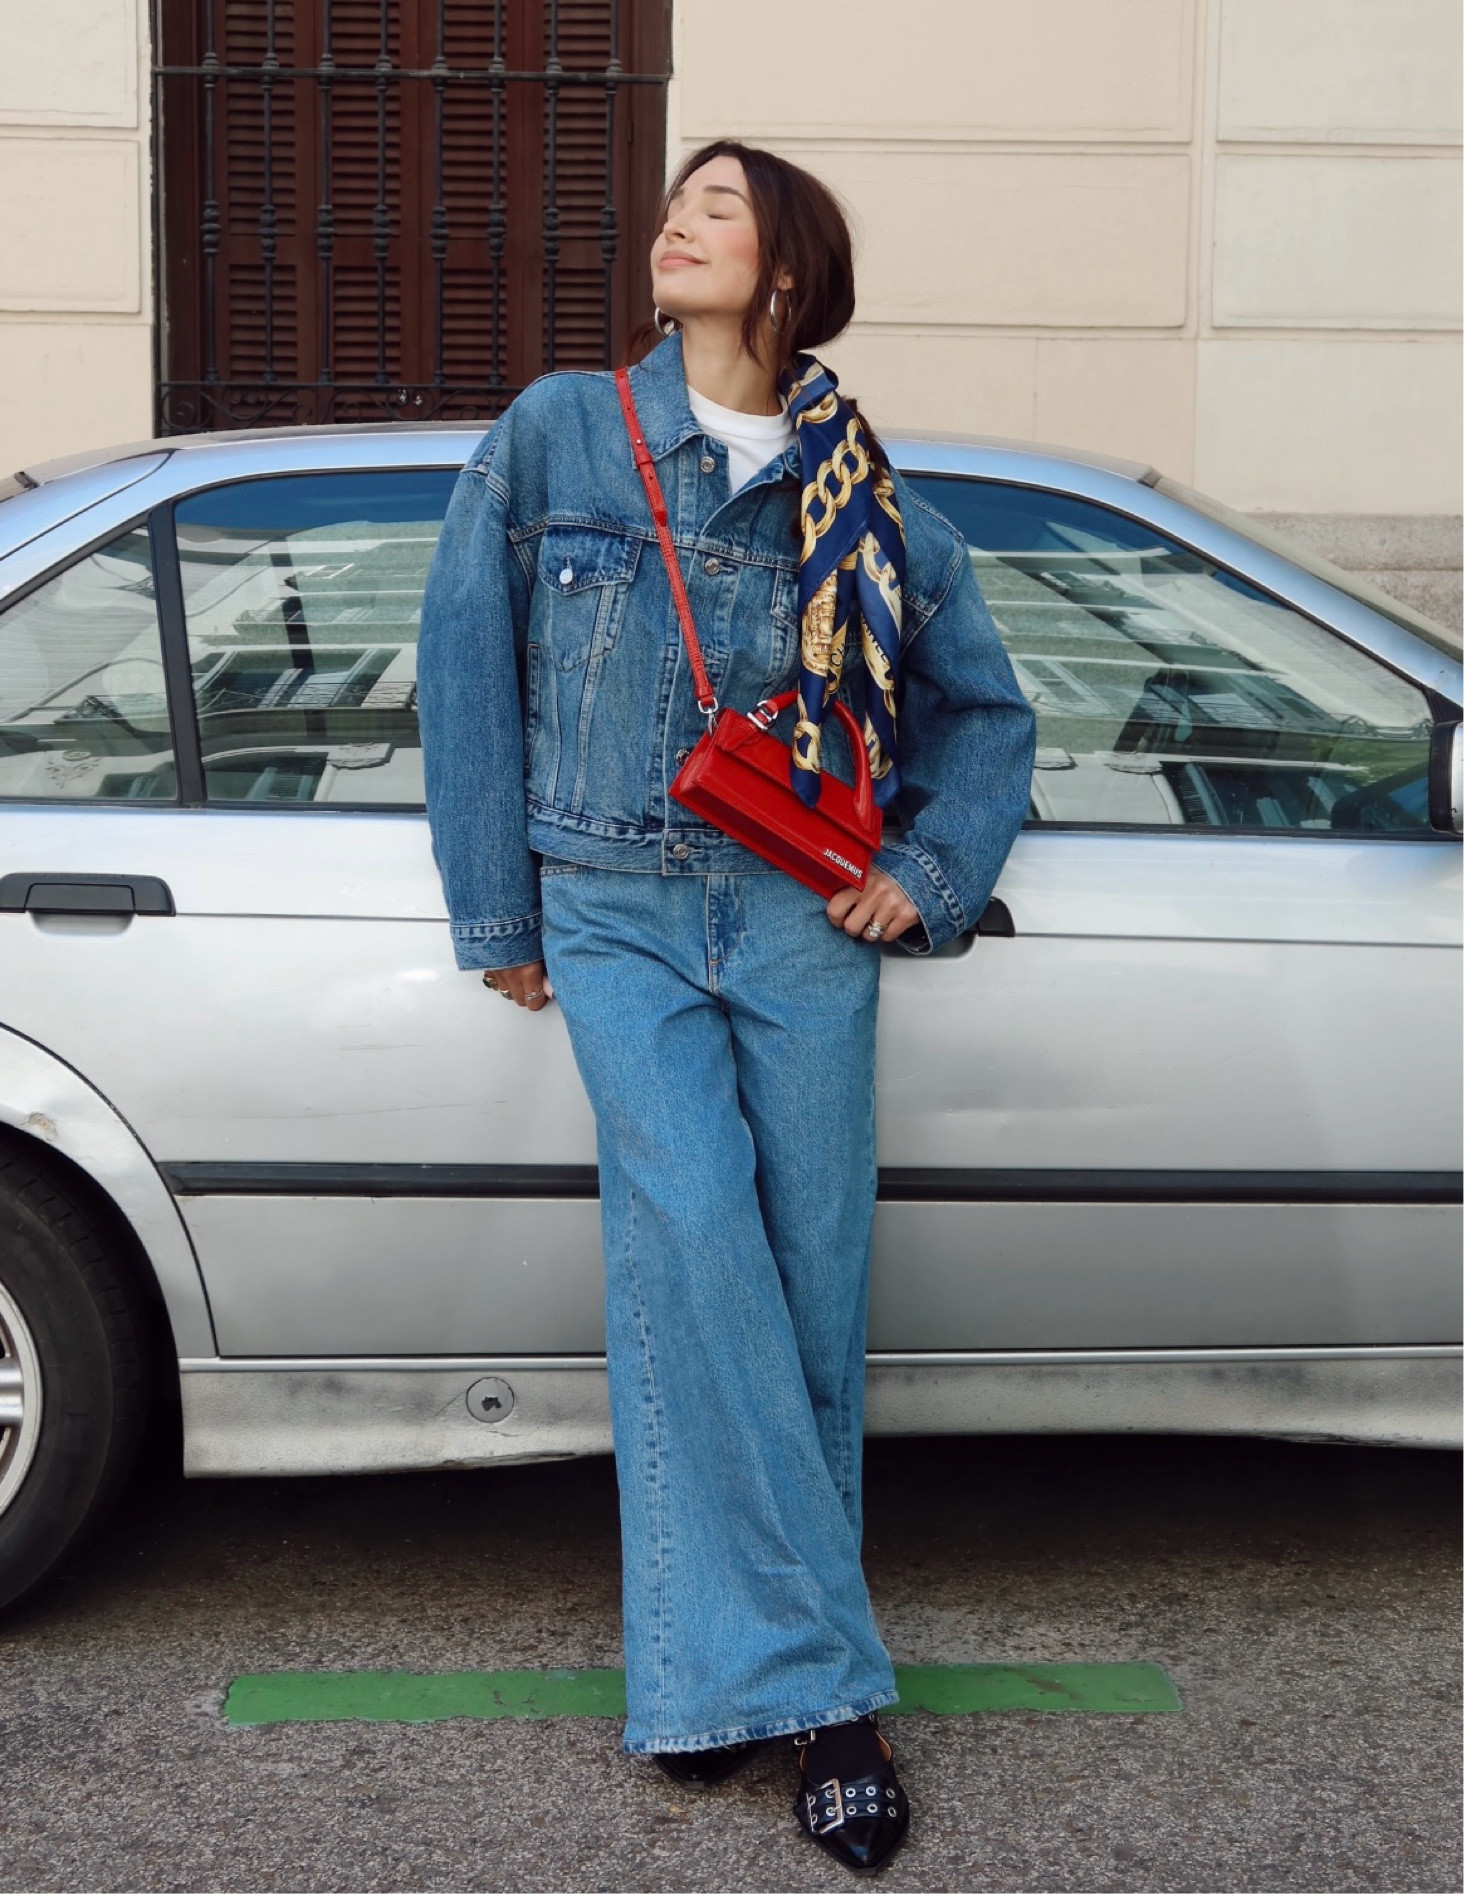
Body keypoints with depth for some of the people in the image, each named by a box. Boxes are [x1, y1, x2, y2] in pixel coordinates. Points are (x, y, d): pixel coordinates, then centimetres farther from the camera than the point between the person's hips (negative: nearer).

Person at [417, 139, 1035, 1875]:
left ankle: (732, 1662, 13)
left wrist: (931, 873, 3)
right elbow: (466, 673, 6)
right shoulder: (554, 436, 5)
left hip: (803, 924, 2)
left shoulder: (865, 499, 8)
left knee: (807, 1279, -1)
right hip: (618, 918, -1)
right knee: (693, 1239, -18)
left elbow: (983, 711, 18)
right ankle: (811, 1677, -11)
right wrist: (496, 912, 5)